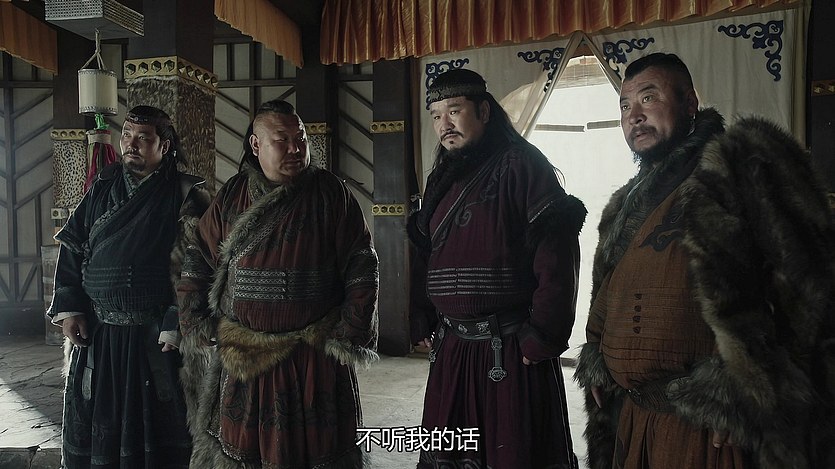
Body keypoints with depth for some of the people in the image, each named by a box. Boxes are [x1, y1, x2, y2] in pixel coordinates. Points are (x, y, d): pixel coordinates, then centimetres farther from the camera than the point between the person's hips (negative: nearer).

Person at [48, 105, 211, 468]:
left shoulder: (185, 195, -6)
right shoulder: (103, 189, 9)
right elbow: (72, 247, 12)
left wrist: (177, 325, -18)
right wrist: (68, 306, 1)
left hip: (154, 337, -4)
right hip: (96, 333, 5)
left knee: (152, 423, 7)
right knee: (95, 427, 15)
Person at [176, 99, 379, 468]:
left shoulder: (331, 194, -3)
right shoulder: (230, 197, 4)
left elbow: (361, 270, -6)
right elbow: (198, 266, 9)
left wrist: (350, 339, -9)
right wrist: (198, 329, 1)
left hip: (315, 356, -2)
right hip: (241, 357, 2)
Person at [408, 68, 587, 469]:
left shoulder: (520, 165, -8)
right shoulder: (441, 179, 15)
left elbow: (556, 254, -16)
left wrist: (542, 339, -18)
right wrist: (422, 326, 11)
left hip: (511, 352, -7)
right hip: (450, 349, 7)